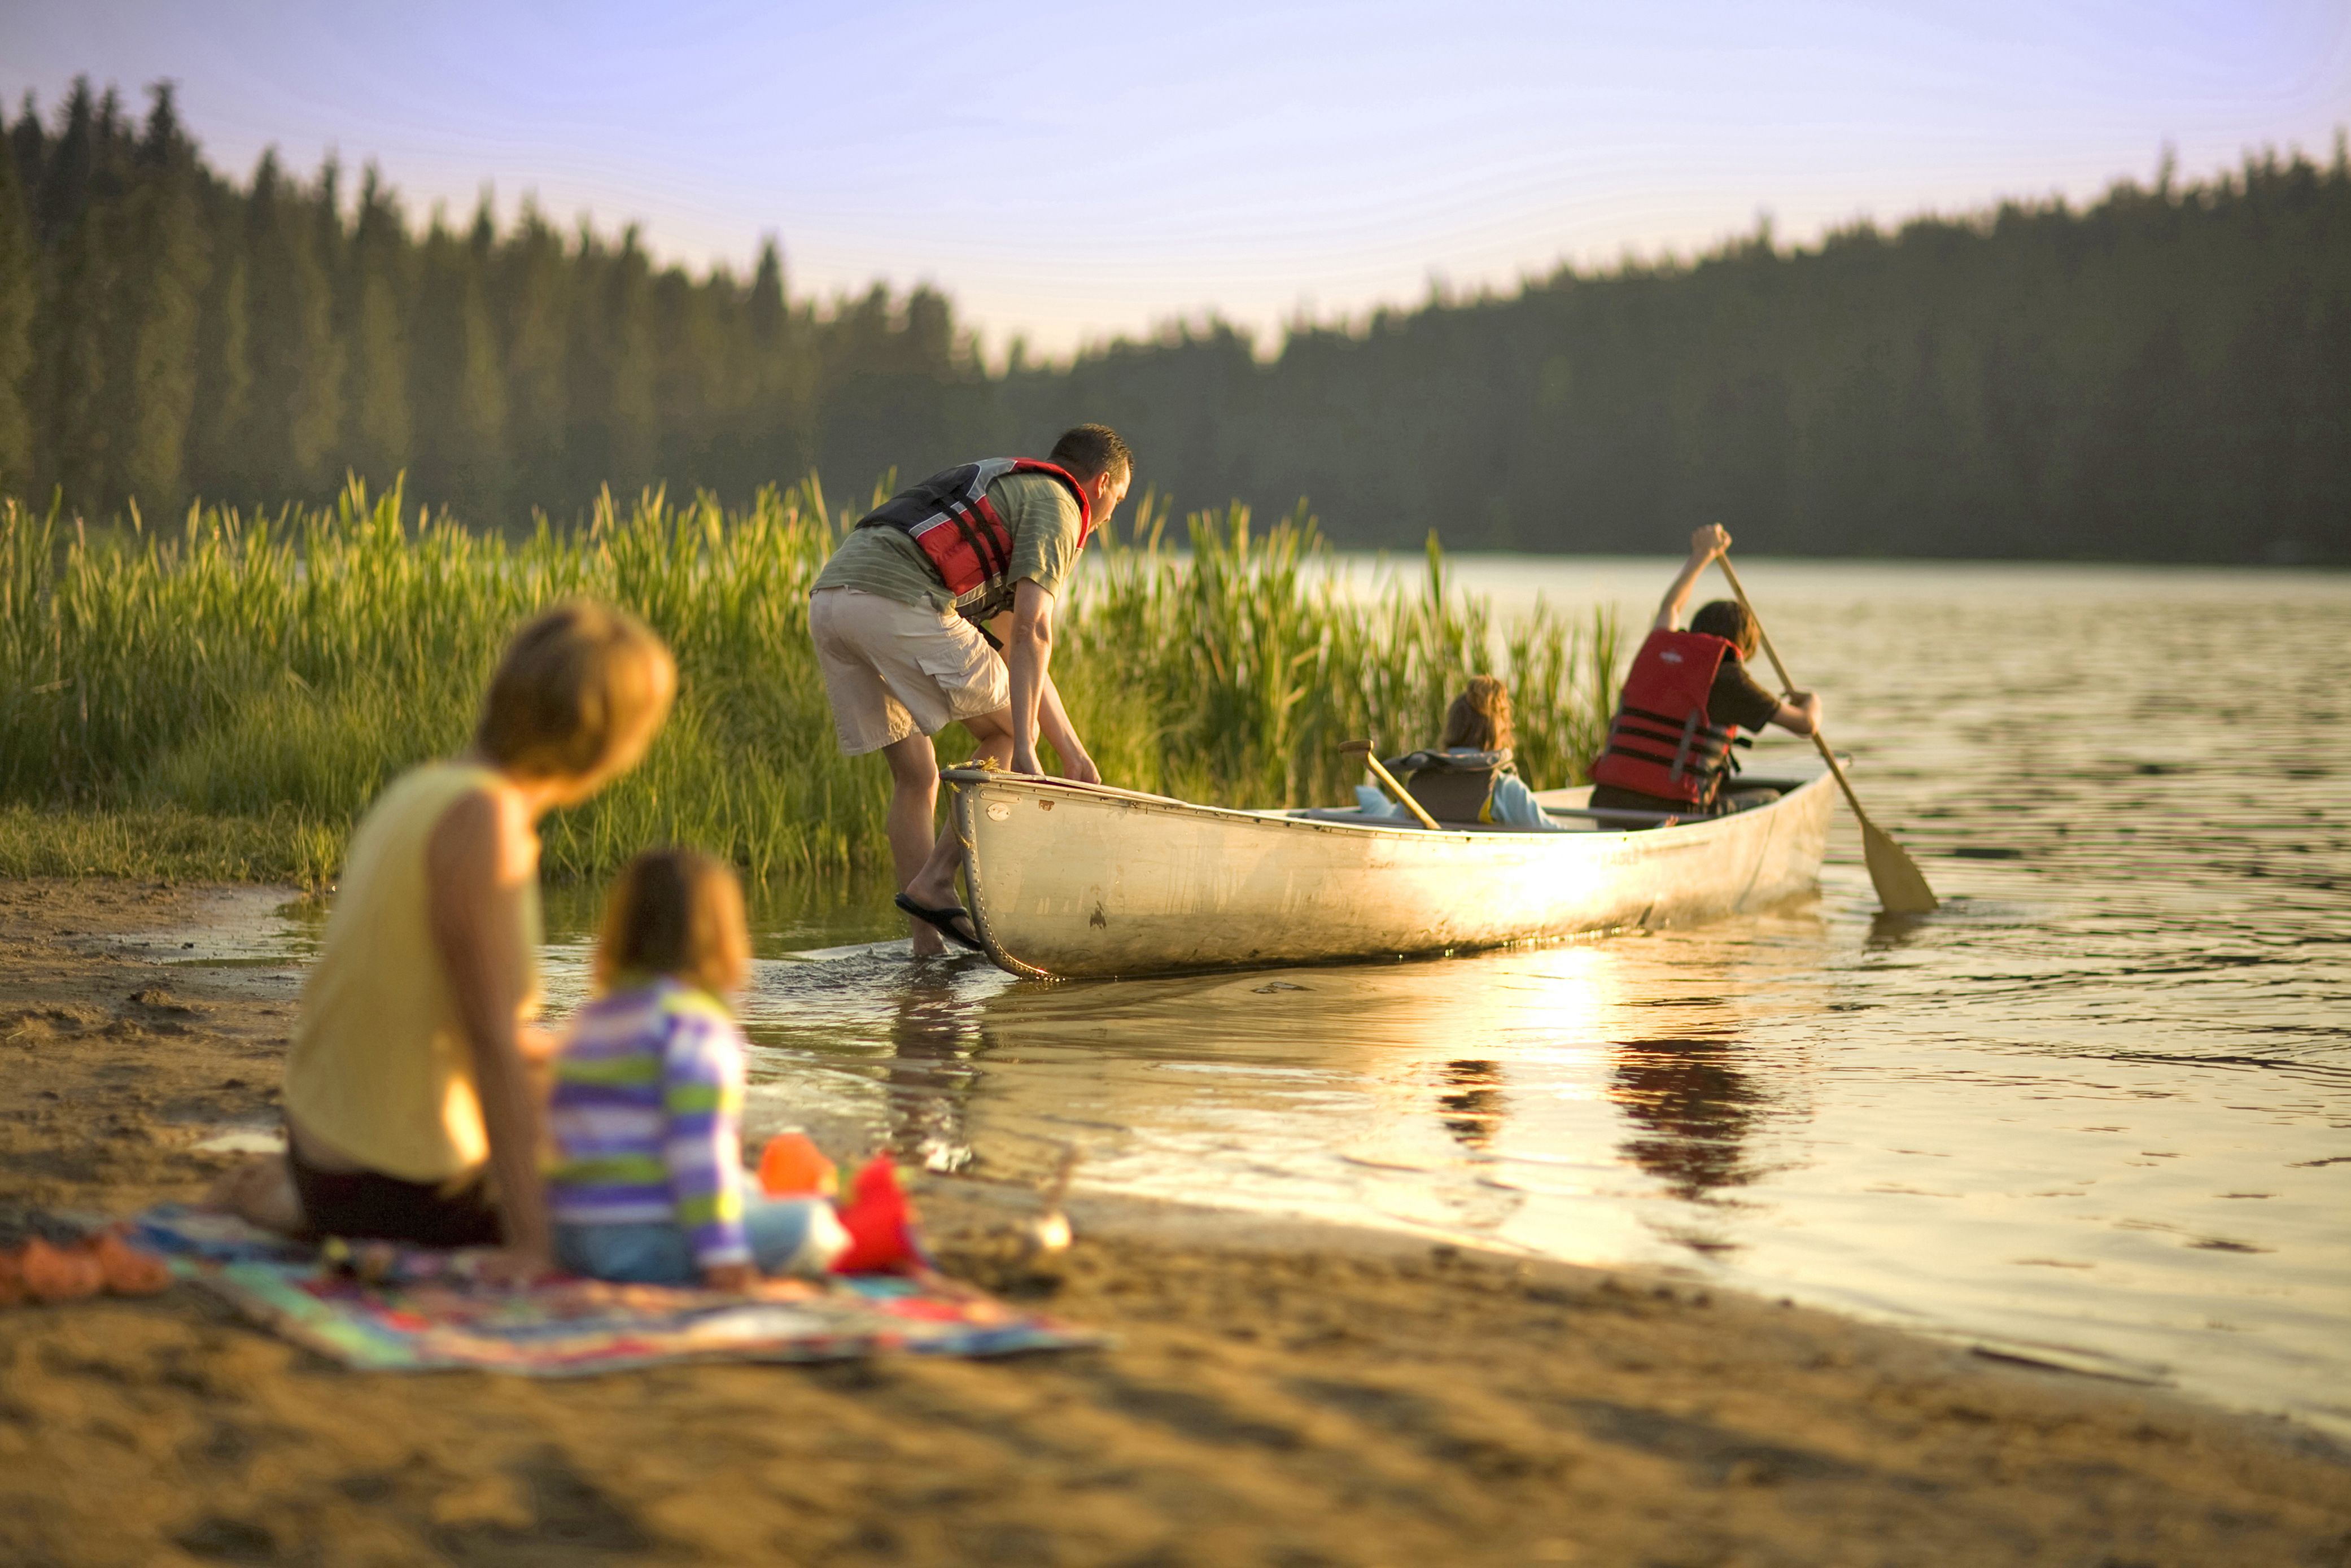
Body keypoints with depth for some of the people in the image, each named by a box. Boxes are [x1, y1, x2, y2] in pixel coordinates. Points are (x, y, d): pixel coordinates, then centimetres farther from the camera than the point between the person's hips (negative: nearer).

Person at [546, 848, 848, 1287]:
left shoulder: (591, 1020, 16)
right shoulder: (695, 1024, -11)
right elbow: (700, 1142, -21)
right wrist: (720, 1249, -23)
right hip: (646, 1242, -10)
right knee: (811, 1223, -8)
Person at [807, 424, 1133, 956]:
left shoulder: (1007, 491, 36)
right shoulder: (1056, 505, 7)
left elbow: (1016, 653, 39)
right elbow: (1033, 631, -7)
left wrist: (1073, 752, 39)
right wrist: (1024, 748, -13)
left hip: (829, 598, 9)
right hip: (897, 600, -9)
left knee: (914, 776, 14)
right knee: (1009, 731, 6)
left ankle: (928, 943, 13)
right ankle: (936, 881, -2)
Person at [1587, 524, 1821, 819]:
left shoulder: (1657, 648, 13)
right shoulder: (1725, 676, -3)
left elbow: (1670, 607, 39)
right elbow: (1806, 724, 2)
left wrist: (1701, 556, 51)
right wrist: (1812, 702, 25)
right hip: (1670, 815, -6)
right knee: (1768, 800, 20)